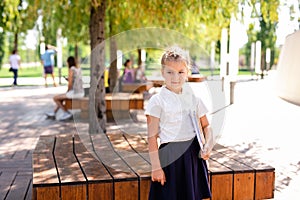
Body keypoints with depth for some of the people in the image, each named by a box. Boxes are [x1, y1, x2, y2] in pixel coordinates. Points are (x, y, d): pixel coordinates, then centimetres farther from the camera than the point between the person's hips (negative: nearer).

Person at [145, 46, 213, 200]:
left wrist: (208, 144, -6)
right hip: (170, 156, -4)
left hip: (194, 153, 5)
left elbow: (206, 126, 14)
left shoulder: (194, 99, 7)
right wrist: (156, 167, -11)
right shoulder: (157, 101, -7)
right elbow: (152, 137, -9)